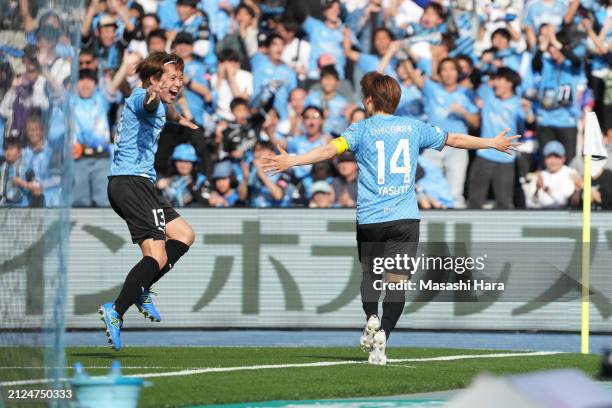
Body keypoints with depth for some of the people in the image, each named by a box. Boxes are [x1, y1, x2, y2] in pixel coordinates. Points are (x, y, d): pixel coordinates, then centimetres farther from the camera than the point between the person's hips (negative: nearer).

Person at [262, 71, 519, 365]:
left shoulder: (362, 129, 0)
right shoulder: (414, 127, 10)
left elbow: (331, 149, -16)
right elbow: (454, 139, 20)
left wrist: (292, 161, -21)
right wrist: (493, 143, 34)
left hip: (369, 219, -1)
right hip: (405, 218, 1)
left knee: (370, 272, 20)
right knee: (396, 282, 0)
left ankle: (371, 317, -3)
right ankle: (382, 336, -14)